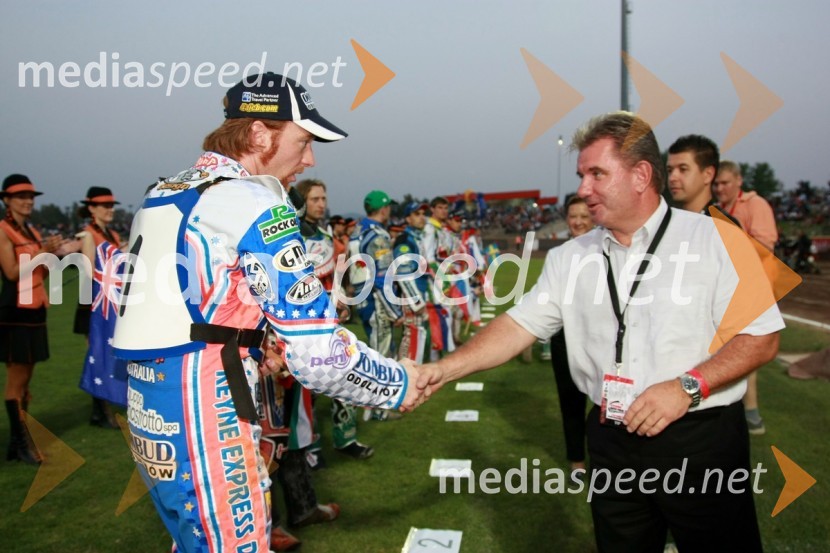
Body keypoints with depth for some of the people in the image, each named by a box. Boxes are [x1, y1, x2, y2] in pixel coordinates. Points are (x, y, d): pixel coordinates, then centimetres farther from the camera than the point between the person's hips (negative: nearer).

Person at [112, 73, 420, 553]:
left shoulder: (163, 194, 12)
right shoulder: (256, 202, -14)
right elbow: (318, 356, -17)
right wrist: (399, 383, -3)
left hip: (148, 410, 9)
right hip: (203, 422, -9)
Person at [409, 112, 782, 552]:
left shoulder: (714, 239, -7)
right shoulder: (571, 258, 4)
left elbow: (761, 338, -8)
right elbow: (518, 326, 1)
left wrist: (686, 387, -19)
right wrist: (443, 370, -9)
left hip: (700, 443, -3)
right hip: (612, 443, 4)